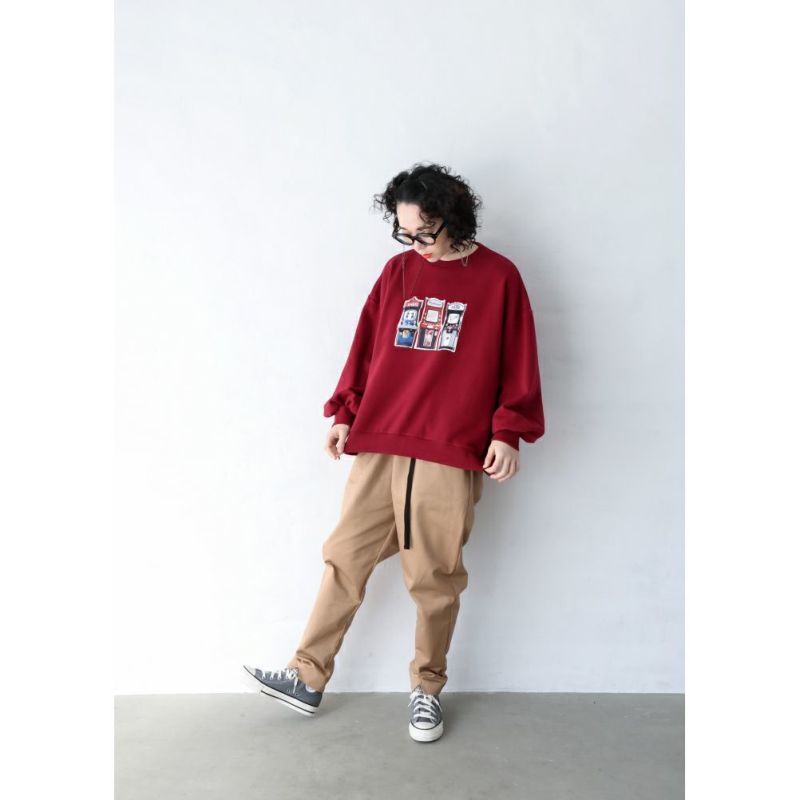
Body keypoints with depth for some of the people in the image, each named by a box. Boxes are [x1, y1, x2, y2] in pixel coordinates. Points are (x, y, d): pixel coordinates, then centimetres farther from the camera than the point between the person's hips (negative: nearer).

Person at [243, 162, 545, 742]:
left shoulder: (498, 277, 0)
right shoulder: (398, 270, 10)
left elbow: (518, 363, 0)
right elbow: (366, 346, 12)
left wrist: (507, 433, -6)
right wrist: (345, 413, 10)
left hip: (449, 457, -3)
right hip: (377, 446, 4)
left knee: (435, 580, 7)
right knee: (345, 560, 8)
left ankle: (428, 689, 28)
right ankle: (308, 678, 24)